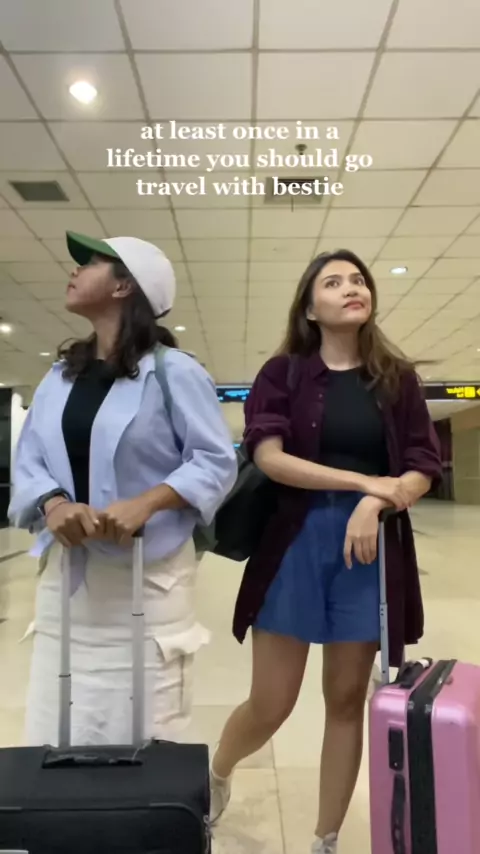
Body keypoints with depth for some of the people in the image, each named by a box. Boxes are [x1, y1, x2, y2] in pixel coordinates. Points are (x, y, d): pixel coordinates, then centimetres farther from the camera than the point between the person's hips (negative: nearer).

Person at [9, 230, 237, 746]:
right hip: (66, 573, 5)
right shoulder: (59, 375, 11)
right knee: (53, 738, 11)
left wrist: (145, 504, -23)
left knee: (140, 738, 6)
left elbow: (217, 462, -9)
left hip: (145, 575, -5)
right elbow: (28, 462, 6)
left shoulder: (174, 372, -7)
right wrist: (53, 503, -16)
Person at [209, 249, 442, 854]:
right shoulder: (283, 372, -1)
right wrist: (366, 482, -17)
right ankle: (216, 774, 41)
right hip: (294, 543, -2)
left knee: (347, 700, 13)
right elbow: (269, 457, -13)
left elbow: (423, 470, 2)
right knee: (271, 706, 6)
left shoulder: (397, 378, 6)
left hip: (371, 547, 3)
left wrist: (374, 504, -18)